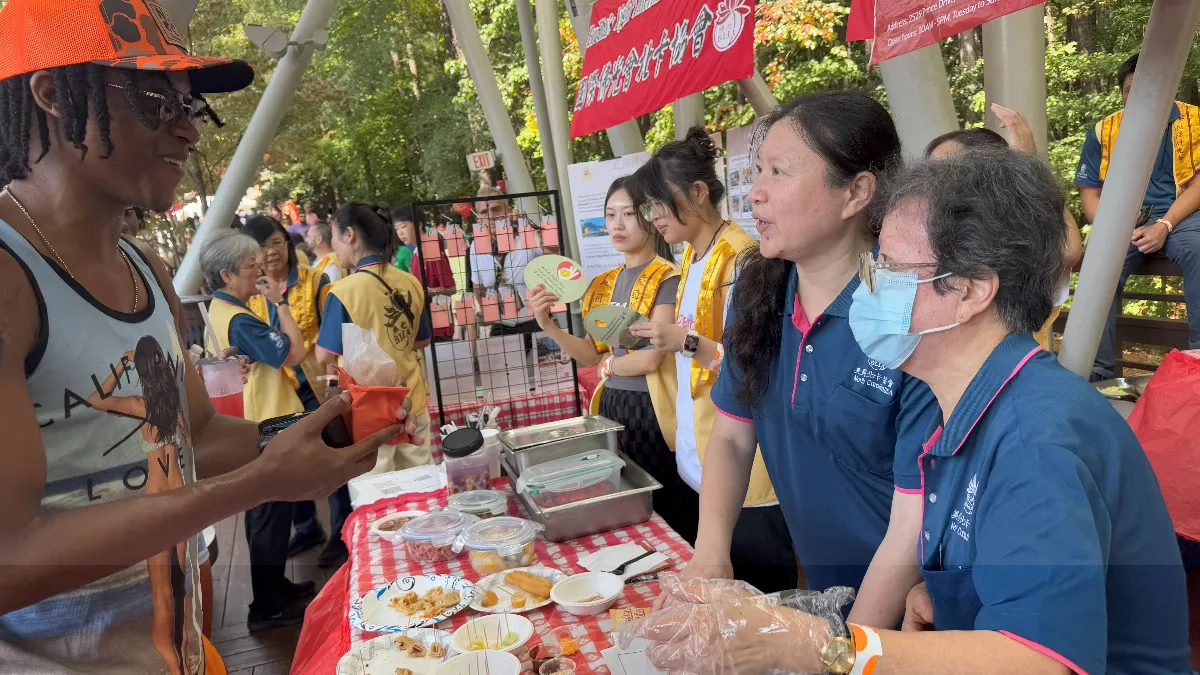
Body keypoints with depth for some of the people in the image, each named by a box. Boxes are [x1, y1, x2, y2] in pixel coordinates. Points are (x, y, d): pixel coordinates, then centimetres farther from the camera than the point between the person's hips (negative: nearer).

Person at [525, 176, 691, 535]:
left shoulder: (667, 278, -11)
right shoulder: (603, 285, 10)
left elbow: (650, 357, -18)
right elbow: (591, 356, 7)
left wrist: (609, 364, 0)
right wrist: (548, 325, -6)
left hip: (652, 410, -7)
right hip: (611, 407, 7)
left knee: (666, 514, 4)